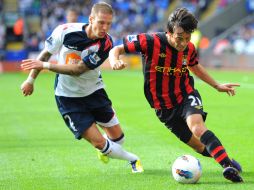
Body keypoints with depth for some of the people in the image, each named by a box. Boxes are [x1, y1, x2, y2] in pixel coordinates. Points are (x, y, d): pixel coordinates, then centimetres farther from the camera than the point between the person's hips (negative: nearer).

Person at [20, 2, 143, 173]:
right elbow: (46, 54, -3)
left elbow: (78, 69, -26)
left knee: (117, 137, 6)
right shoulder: (66, 31, -22)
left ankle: (105, 149, 42)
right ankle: (132, 159, 18)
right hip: (68, 96, -2)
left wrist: (45, 65, -28)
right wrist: (31, 79, 1)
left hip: (94, 91, 2)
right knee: (98, 142, -7)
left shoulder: (106, 43, -22)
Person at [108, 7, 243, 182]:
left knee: (197, 127, -32)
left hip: (187, 97, 0)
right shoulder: (150, 42, -20)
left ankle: (229, 165, -37)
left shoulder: (189, 48, -7)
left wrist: (217, 85, 20)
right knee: (199, 147, 1)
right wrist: (114, 61, -36)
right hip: (165, 108, 0)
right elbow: (117, 49, -12)